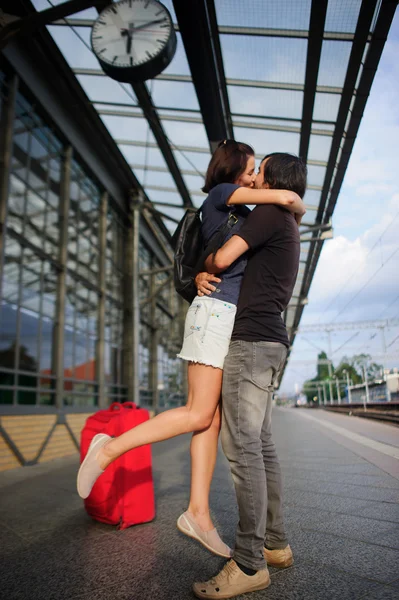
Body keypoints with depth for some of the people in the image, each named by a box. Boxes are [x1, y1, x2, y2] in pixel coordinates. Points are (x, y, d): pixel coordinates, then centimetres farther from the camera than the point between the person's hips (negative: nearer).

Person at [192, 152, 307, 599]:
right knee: (261, 445, 10)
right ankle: (275, 542, 18)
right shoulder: (288, 232, 27)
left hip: (252, 339, -10)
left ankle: (248, 563, -5)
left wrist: (204, 264, 8)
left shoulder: (271, 213, -4)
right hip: (267, 342, 10)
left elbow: (223, 258, -15)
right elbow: (241, 272, 27)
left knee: (241, 444, -12)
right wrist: (205, 277, 8)